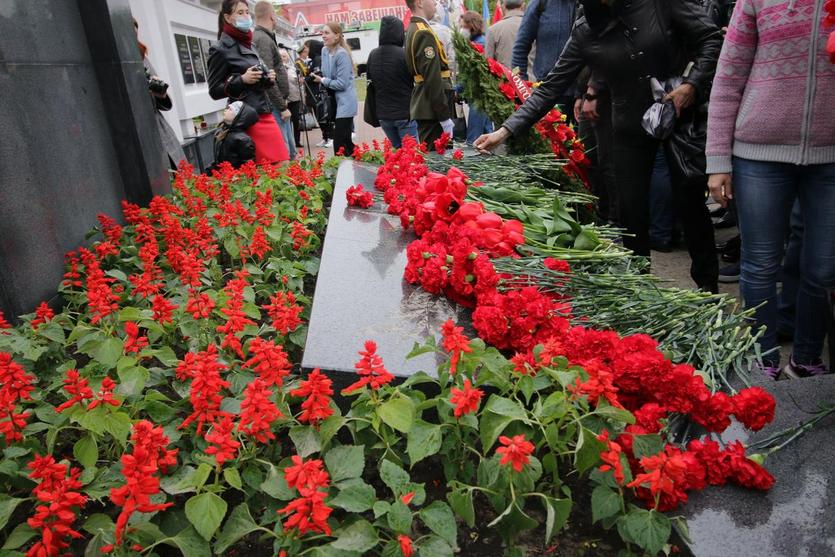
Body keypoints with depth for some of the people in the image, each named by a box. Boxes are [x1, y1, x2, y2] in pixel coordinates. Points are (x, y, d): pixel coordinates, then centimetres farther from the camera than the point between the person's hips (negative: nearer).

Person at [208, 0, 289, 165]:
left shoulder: (248, 45, 17)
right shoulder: (221, 49, -4)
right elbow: (214, 91, -5)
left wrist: (268, 79, 6)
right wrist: (242, 80, -17)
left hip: (264, 114, 7)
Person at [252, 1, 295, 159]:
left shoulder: (262, 38, 17)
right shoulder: (263, 39, -14)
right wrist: (282, 107, -18)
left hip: (277, 102, 10)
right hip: (274, 104, -10)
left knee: (289, 145, 15)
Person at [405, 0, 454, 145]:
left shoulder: (413, 30, 15)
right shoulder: (424, 33, -15)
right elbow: (433, 79, -21)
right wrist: (445, 116, -19)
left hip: (423, 107, 10)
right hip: (432, 110, -10)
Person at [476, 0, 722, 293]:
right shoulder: (585, 31, -3)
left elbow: (711, 38, -4)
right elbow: (551, 87, -5)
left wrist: (692, 84, -20)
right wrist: (505, 130, -12)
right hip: (630, 131, 2)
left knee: (690, 201, 7)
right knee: (632, 213, 2)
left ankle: (707, 285, 26)